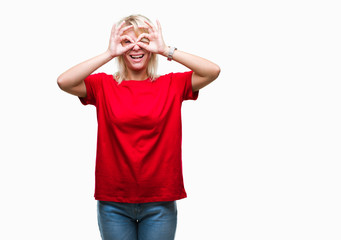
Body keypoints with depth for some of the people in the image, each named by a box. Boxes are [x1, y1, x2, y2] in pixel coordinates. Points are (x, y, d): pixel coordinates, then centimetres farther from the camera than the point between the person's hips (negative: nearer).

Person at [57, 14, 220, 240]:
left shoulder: (171, 85, 1)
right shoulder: (104, 85, 1)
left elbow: (213, 71, -12)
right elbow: (63, 82, -15)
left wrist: (166, 50, -13)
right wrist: (109, 53, -14)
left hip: (159, 202, 0)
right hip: (113, 202, 0)